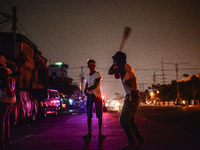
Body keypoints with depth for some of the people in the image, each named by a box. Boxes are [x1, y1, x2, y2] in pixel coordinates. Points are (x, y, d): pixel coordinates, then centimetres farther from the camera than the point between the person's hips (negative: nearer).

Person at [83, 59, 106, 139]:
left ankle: (100, 133, 3)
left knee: (99, 115, -3)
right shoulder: (87, 76, 12)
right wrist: (85, 91, 1)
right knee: (89, 115, 3)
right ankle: (89, 133, 9)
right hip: (89, 96, 5)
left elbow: (95, 86, -13)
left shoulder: (98, 74, -5)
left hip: (97, 96, -5)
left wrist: (86, 89, -4)